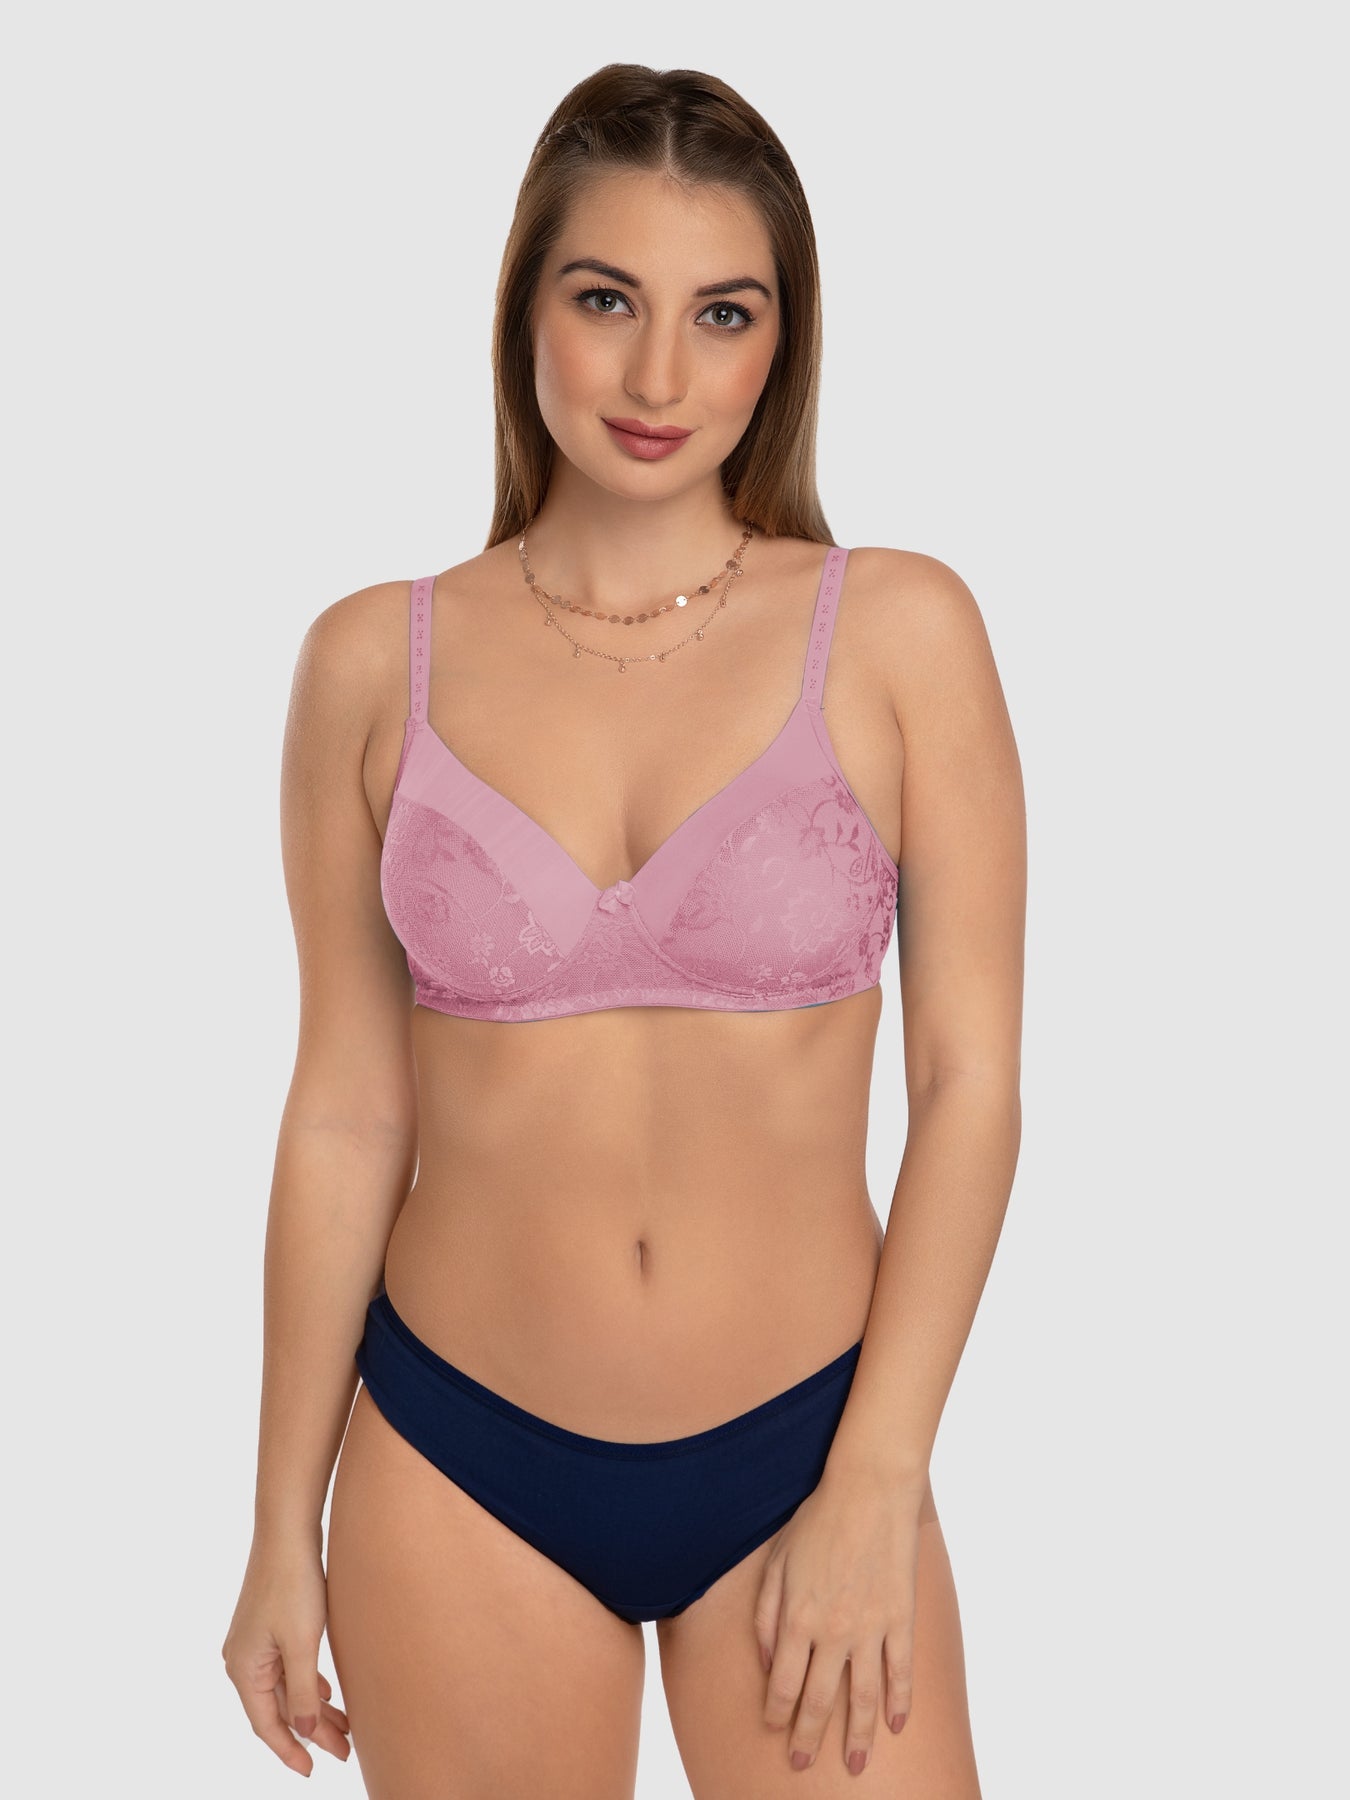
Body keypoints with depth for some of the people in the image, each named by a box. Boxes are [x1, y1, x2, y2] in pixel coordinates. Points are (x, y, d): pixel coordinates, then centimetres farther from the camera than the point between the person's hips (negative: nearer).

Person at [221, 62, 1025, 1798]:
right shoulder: (375, 661, -2)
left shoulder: (899, 632, -5)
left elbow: (970, 1082, -5)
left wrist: (877, 1487, -9)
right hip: (458, 1469, 1)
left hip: (803, 1453, -1)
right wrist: (283, 1527, 5)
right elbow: (344, 1114, 2)